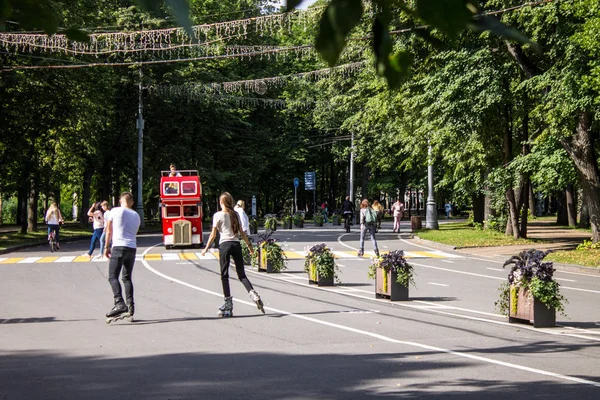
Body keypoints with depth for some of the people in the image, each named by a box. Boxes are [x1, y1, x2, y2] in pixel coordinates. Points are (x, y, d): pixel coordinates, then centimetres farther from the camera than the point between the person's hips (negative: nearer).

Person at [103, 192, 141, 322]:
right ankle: (130, 306, 9)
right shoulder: (136, 215, 17)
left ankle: (119, 304, -27)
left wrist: (107, 247, 14)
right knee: (127, 278, 15)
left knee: (113, 277, -9)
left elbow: (109, 231, 6)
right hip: (132, 248, 5)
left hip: (118, 247, -5)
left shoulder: (115, 211, 3)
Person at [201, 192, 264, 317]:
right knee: (241, 274, 7)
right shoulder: (235, 214, 12)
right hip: (236, 244, 4)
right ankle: (253, 294, -16)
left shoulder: (218, 215, -1)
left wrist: (206, 248, 4)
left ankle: (228, 304, -2)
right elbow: (241, 232, 13)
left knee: (224, 275, 1)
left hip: (224, 244, -4)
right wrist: (249, 245, 22)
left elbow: (213, 235, -3)